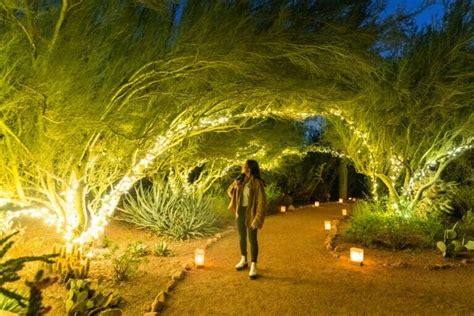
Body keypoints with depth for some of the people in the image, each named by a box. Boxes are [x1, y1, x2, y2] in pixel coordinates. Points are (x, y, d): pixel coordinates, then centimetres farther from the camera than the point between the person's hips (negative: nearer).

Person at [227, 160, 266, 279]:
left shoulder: (257, 183, -18)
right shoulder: (240, 180, 2)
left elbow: (261, 202, -19)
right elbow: (230, 190, 20)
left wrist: (257, 219, -21)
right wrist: (235, 199, 4)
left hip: (251, 213, -7)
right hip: (240, 212, 7)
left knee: (252, 239, -1)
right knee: (242, 237, 18)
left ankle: (253, 266, 11)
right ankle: (243, 260, 36)